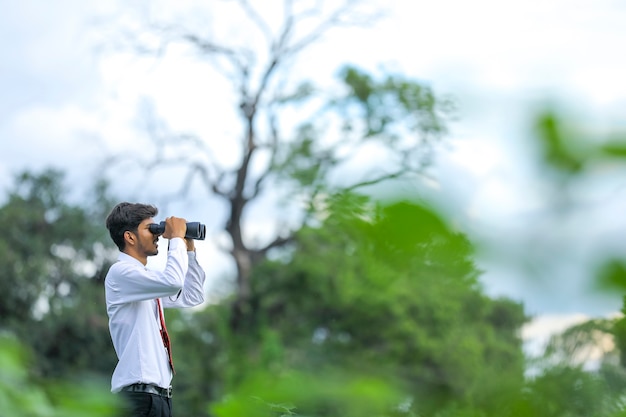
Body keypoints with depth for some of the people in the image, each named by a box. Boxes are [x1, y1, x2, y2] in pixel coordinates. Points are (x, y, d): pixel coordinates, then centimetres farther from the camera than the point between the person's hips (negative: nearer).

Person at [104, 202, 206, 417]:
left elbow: (192, 297, 27)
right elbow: (173, 282, -26)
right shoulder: (121, 272, -10)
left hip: (159, 391, 10)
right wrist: (176, 237, -11)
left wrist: (189, 249, 18)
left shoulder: (148, 279, 18)